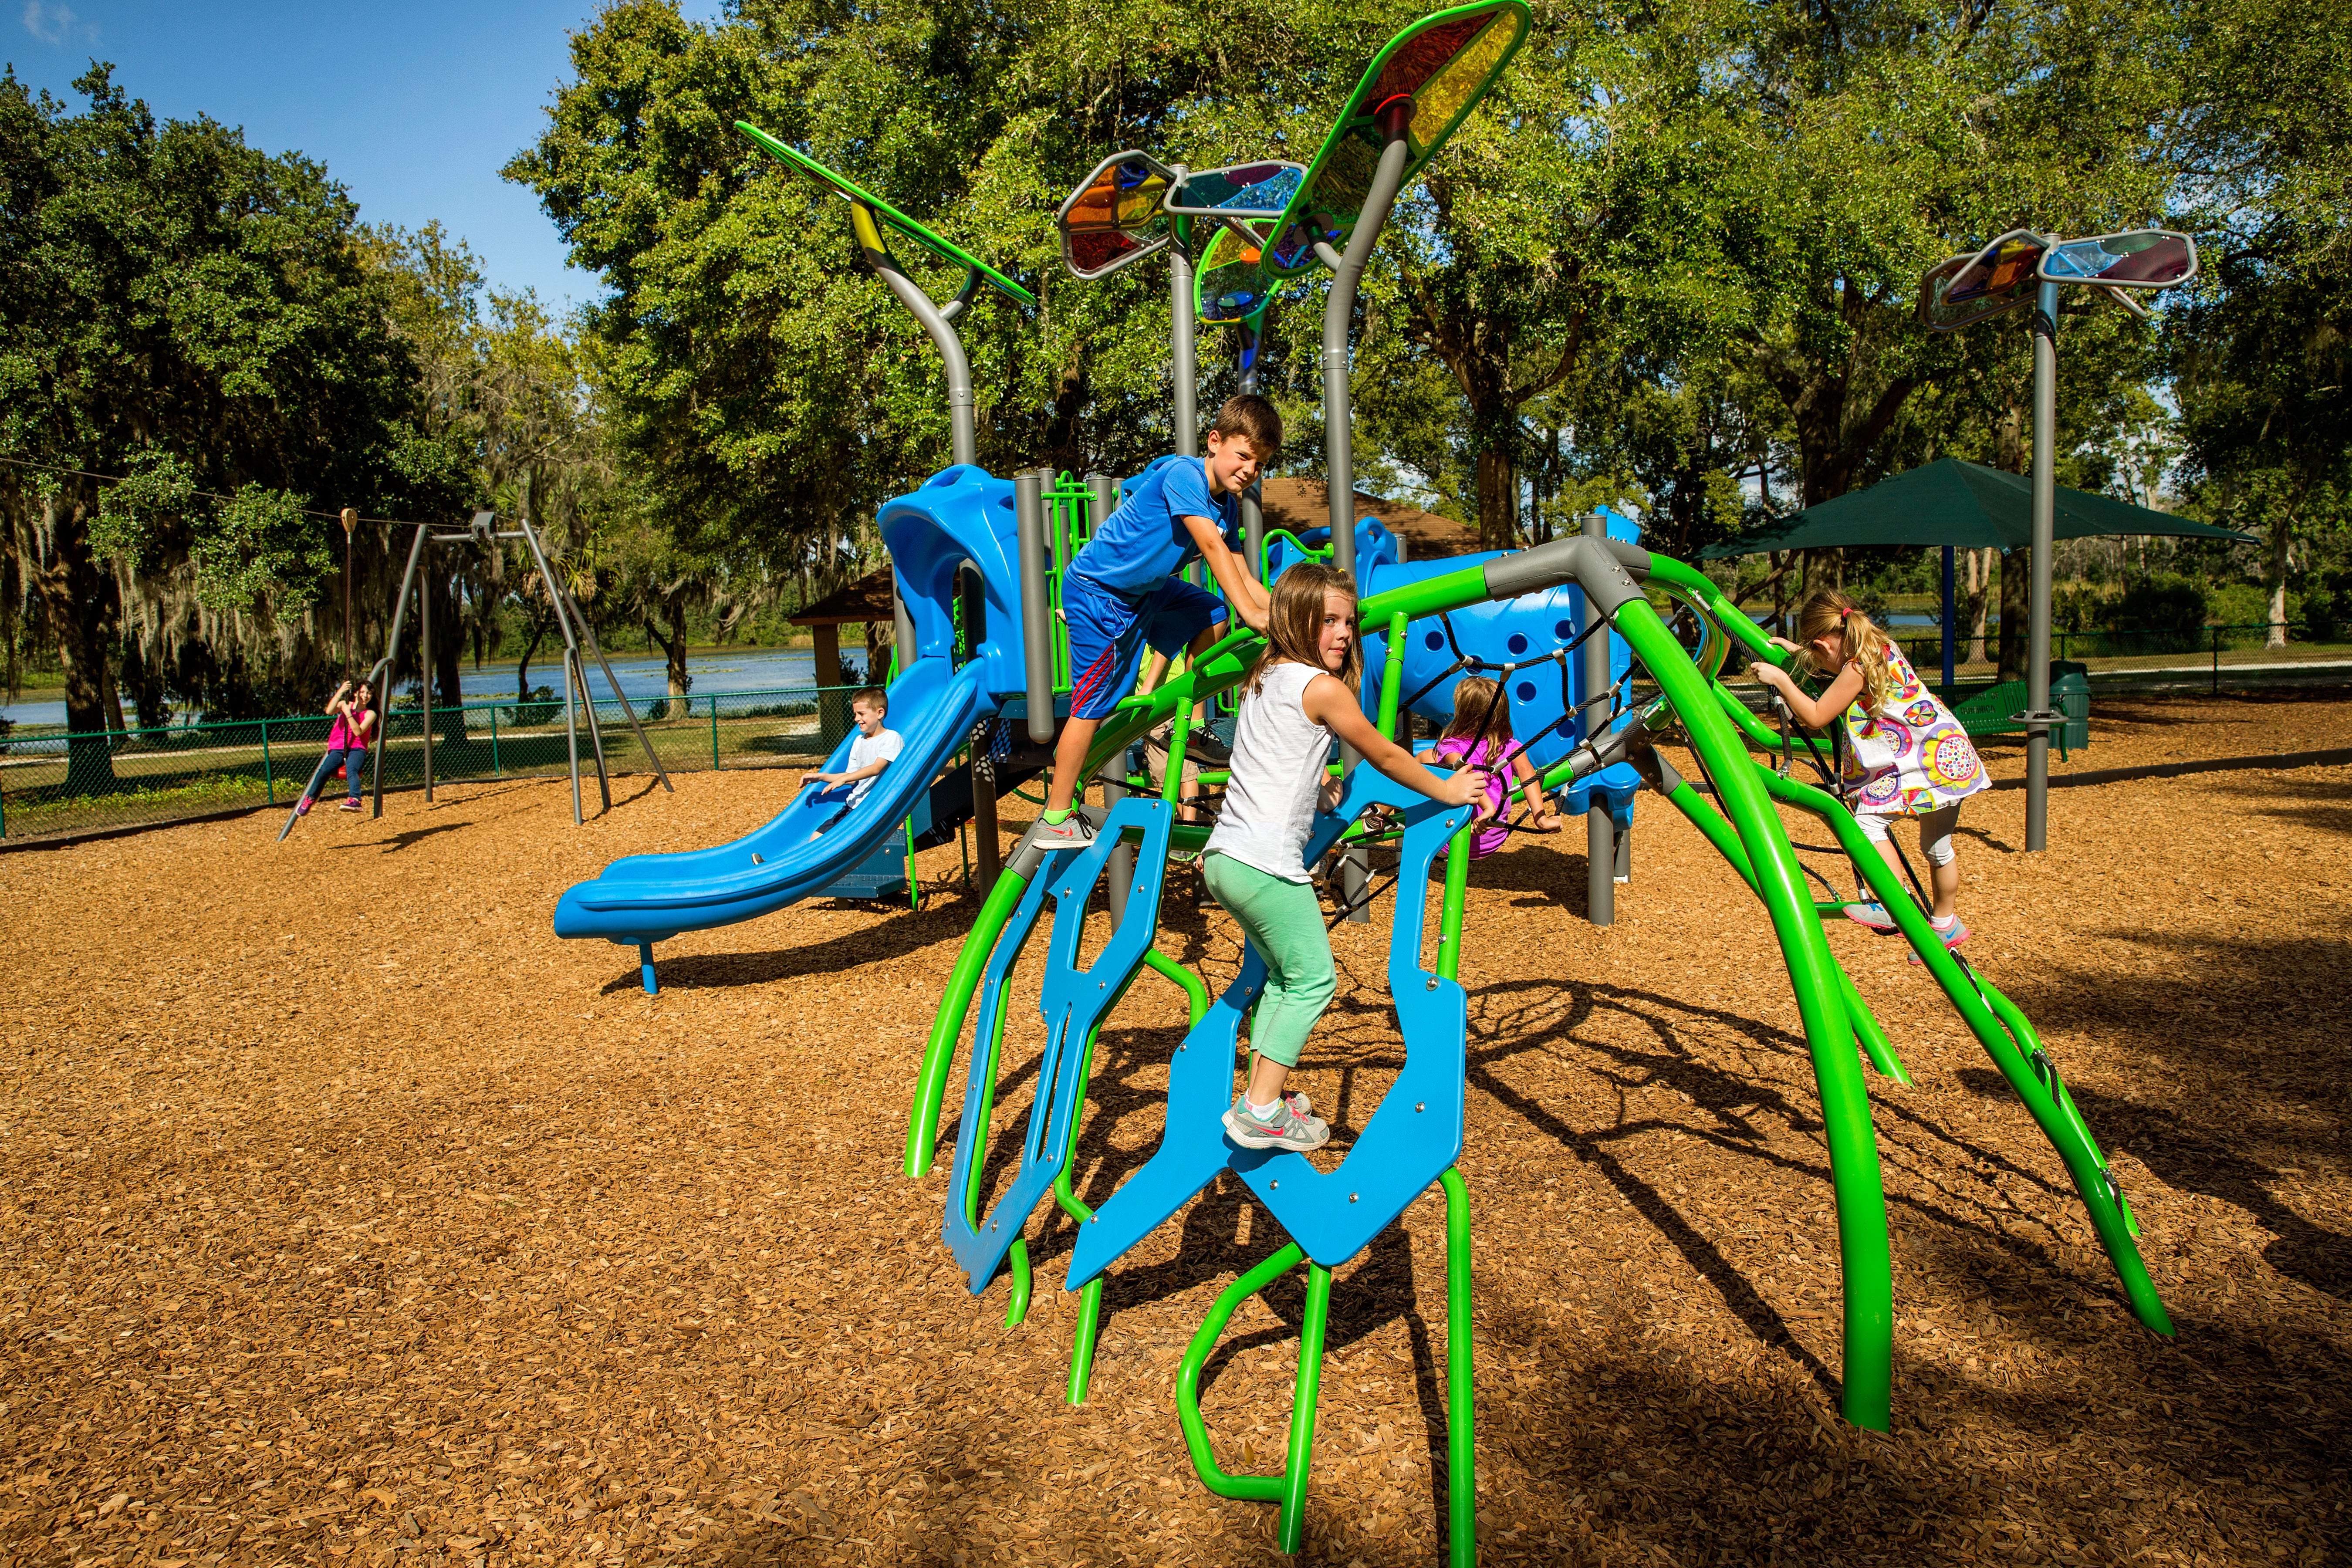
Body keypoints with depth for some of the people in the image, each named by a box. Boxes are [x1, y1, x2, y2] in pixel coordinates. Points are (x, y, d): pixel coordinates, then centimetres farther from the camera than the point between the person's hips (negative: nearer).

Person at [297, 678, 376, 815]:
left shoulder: (370, 714, 6)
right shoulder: (345, 705, 14)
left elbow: (358, 732, -9)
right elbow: (329, 711, -9)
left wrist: (348, 714, -17)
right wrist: (340, 692, -18)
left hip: (357, 750, -2)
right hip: (338, 749, 2)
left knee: (351, 770, -35)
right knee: (324, 770, -25)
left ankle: (355, 800, -58)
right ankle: (310, 798, -1)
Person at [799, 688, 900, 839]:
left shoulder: (891, 738, -6)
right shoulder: (859, 741, 19)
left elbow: (876, 769, -19)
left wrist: (843, 779, -26)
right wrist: (820, 777, 12)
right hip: (854, 804, 8)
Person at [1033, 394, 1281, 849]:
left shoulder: (1228, 506, 4)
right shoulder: (1183, 475, -22)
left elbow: (1242, 578, 4)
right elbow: (1212, 548, -32)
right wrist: (1251, 613, -37)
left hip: (1143, 587, 9)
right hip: (1097, 590, -9)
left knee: (1213, 617, 12)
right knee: (1093, 705, -8)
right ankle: (1056, 819, -1)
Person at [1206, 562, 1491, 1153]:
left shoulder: (1264, 678, 16)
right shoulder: (1322, 686, -9)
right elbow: (1385, 756, 1)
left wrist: (1314, 786, 25)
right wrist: (1445, 790, 13)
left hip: (1225, 855, 9)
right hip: (1266, 863, -9)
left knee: (1283, 974, 20)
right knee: (1313, 979, 2)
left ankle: (1262, 1093, 21)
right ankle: (1262, 1111, 1)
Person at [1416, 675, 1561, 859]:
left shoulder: (1451, 747, -16)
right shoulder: (1510, 747, -4)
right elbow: (1526, 771, -21)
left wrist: (1488, 808, -46)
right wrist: (1541, 818, -27)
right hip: (1494, 842, 5)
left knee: (1426, 757, 12)